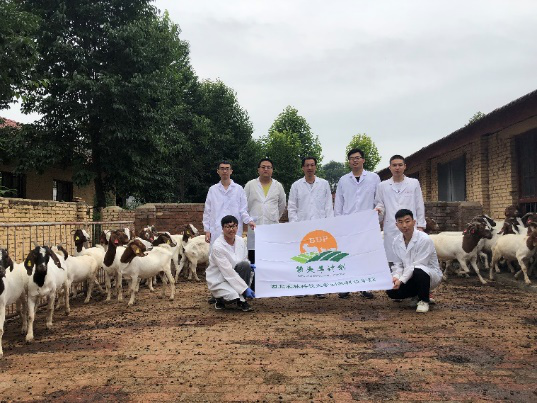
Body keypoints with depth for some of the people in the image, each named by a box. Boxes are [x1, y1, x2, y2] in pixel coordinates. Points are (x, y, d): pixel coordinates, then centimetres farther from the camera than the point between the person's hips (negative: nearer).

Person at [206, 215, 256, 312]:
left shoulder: (240, 240, -4)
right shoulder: (217, 246, -23)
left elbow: (245, 260, 11)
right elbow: (228, 272, -26)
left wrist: (250, 266, -14)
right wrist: (245, 288, -27)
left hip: (234, 275, 6)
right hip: (218, 280, -6)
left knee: (245, 265, -24)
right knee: (232, 296, -33)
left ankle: (241, 300, -9)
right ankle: (219, 299, 5)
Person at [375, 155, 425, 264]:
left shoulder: (414, 183, 12)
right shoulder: (382, 186, 13)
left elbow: (420, 206, 10)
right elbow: (380, 206, 12)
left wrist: (420, 226, 3)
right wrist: (378, 210, -11)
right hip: (391, 231, 0)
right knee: (392, 262, -2)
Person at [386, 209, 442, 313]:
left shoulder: (424, 240, -22)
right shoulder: (396, 242, -2)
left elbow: (417, 265, -26)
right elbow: (398, 264, 0)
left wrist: (401, 280, -32)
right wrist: (396, 277, -22)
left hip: (431, 275, -5)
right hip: (410, 277, 6)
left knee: (418, 271, -40)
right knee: (391, 291, -18)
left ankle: (423, 301, -12)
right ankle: (416, 295, 14)